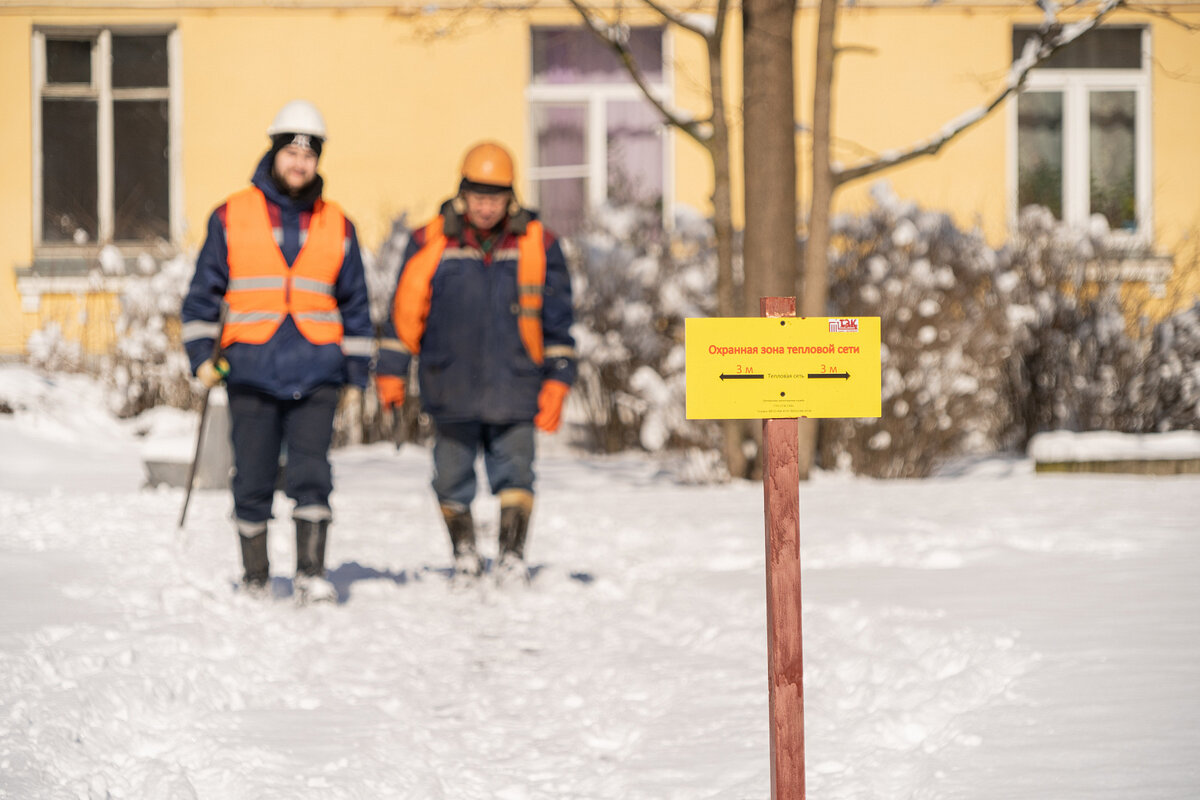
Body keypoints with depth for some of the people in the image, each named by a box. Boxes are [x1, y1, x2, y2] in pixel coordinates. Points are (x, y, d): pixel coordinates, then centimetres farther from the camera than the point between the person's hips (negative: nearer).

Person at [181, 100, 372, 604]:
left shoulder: (336, 225, 11)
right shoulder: (232, 217, 6)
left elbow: (355, 304, 16)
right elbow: (204, 291, 10)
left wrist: (356, 374, 13)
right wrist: (200, 353, 0)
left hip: (316, 370, 0)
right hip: (251, 369, 0)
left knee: (311, 473, -11)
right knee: (253, 480, 2)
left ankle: (311, 573, -11)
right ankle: (255, 577, 13)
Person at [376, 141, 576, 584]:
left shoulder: (537, 244, 1)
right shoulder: (431, 243, -1)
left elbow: (557, 319, 7)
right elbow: (405, 311, 6)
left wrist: (557, 380, 3)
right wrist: (391, 372, 5)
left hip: (514, 392, -1)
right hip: (451, 393, 1)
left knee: (515, 476, -8)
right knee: (452, 479, 9)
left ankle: (512, 557, 0)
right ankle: (464, 554, 27)